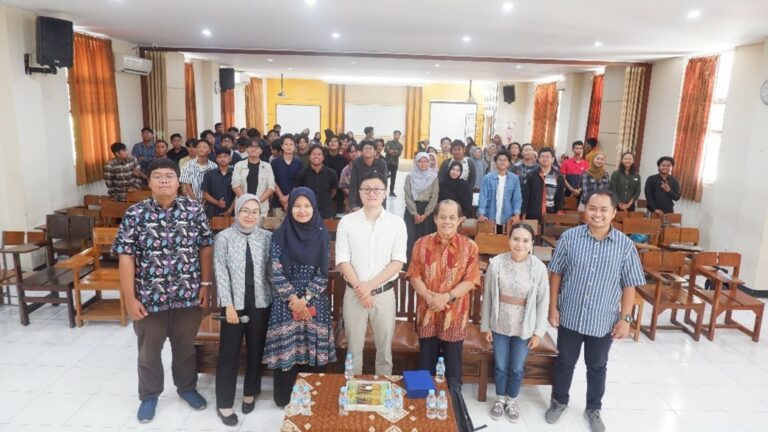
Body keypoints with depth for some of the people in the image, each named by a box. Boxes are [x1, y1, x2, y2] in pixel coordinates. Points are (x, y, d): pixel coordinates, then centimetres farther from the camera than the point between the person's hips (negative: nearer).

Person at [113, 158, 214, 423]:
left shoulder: (194, 209, -5)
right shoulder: (135, 214, -8)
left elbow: (206, 247, 1)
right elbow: (126, 257, -8)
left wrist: (205, 284, -1)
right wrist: (130, 298, -10)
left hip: (188, 294, 1)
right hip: (149, 297, 0)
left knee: (185, 346, 19)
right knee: (149, 350, 17)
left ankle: (187, 387, 42)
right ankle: (149, 396, 39)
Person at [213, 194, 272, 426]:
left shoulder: (267, 237, 1)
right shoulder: (224, 237, -3)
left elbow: (272, 271, 3)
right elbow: (221, 273, -6)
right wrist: (228, 305, -10)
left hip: (260, 303, 2)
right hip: (235, 303, -2)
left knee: (256, 350, 13)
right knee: (229, 353, 5)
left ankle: (250, 393, 33)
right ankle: (224, 403, 19)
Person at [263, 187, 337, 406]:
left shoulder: (321, 235, 1)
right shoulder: (280, 236, -2)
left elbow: (323, 274, -2)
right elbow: (276, 273, -5)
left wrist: (305, 300, -10)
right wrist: (293, 300, -10)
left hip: (315, 303, 1)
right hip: (286, 302, -1)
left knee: (313, 349, 5)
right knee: (286, 349, 3)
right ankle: (284, 398, 22)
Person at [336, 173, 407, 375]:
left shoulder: (397, 223, -1)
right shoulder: (347, 222, 0)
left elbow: (398, 261, -6)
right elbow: (342, 260, -4)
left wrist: (370, 286, -13)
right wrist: (359, 288, -14)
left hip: (384, 293, 0)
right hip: (354, 293, 0)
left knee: (384, 347, 11)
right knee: (354, 347, 11)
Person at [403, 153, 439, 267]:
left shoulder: (434, 177, 3)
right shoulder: (410, 177, 3)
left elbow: (434, 197, -1)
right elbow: (408, 196, -1)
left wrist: (425, 214, -8)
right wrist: (415, 213, -9)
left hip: (427, 211, 0)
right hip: (412, 211, 0)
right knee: (410, 238, -4)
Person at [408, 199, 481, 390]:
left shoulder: (469, 247, -5)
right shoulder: (422, 244, 0)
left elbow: (471, 280, -8)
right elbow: (414, 275, -2)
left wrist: (447, 297, -20)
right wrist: (428, 296, -17)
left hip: (455, 315, -1)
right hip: (427, 313, 2)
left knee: (453, 365, 12)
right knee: (426, 364, 15)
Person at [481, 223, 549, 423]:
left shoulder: (539, 268, -14)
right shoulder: (496, 263, -14)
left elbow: (543, 302, -5)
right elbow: (488, 296, -5)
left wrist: (538, 332, -4)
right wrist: (485, 325, 0)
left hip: (524, 328, 0)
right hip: (499, 325, 0)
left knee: (517, 369, 16)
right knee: (500, 366, 16)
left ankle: (511, 400, 40)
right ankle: (500, 398, 40)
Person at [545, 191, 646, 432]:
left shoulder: (625, 245, -9)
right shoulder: (569, 237, -10)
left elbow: (629, 285, -2)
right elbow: (556, 273, -3)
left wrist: (625, 318, -5)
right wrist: (553, 307, -4)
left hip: (604, 320, 0)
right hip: (570, 316, 0)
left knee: (597, 367, 19)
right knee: (565, 362, 17)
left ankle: (593, 409, 40)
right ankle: (559, 402, 39)